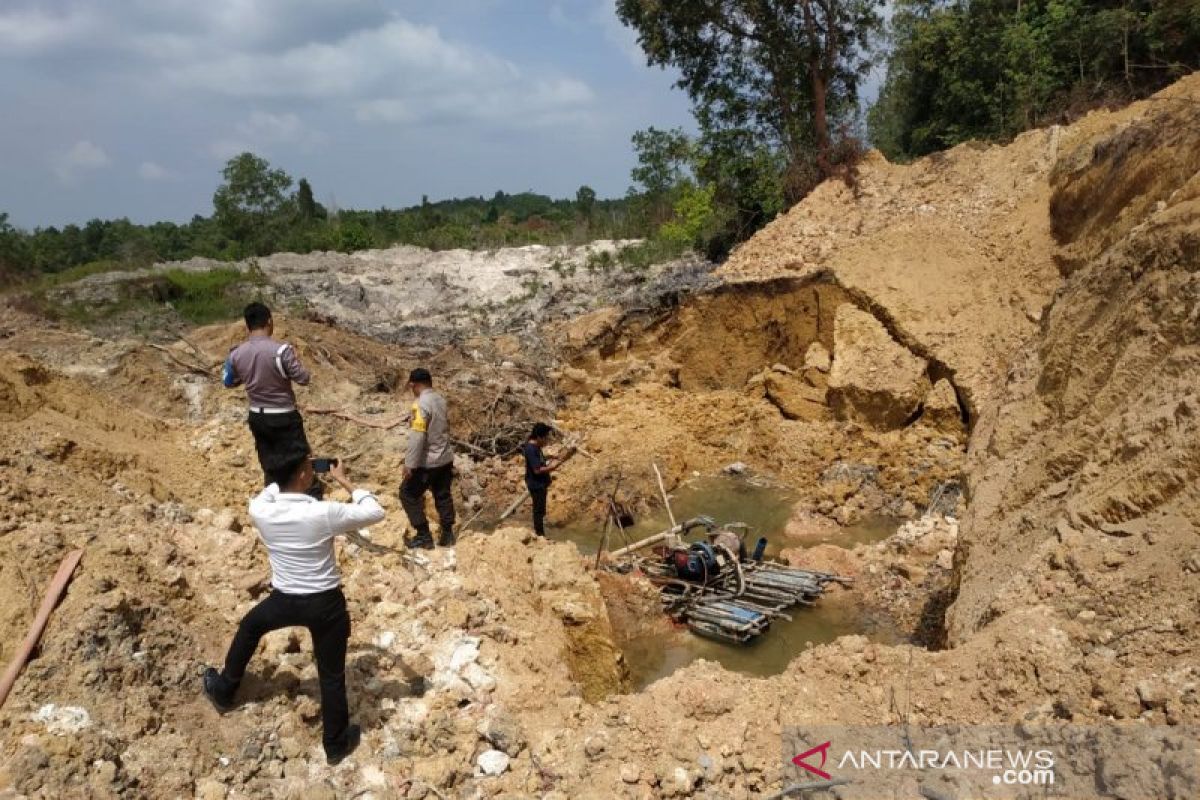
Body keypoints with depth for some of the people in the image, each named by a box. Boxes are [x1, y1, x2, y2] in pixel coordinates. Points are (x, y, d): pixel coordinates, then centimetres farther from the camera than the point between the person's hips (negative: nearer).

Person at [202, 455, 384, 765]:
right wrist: (345, 482, -4)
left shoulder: (259, 511, -16)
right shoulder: (324, 513, -25)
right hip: (326, 604, -2)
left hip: (284, 600, 3)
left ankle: (223, 691, 53)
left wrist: (284, 477, 8)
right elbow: (375, 512, -10)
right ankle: (336, 744, 30)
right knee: (331, 675, 14)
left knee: (249, 628, 35)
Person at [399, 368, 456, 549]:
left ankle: (423, 536, 8)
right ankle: (447, 534, 22)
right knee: (443, 496, 17)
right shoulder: (441, 400, 4)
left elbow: (417, 436, -25)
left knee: (409, 494, 7)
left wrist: (410, 464, -22)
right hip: (445, 459, 8)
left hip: (427, 462, -8)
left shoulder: (420, 404, -21)